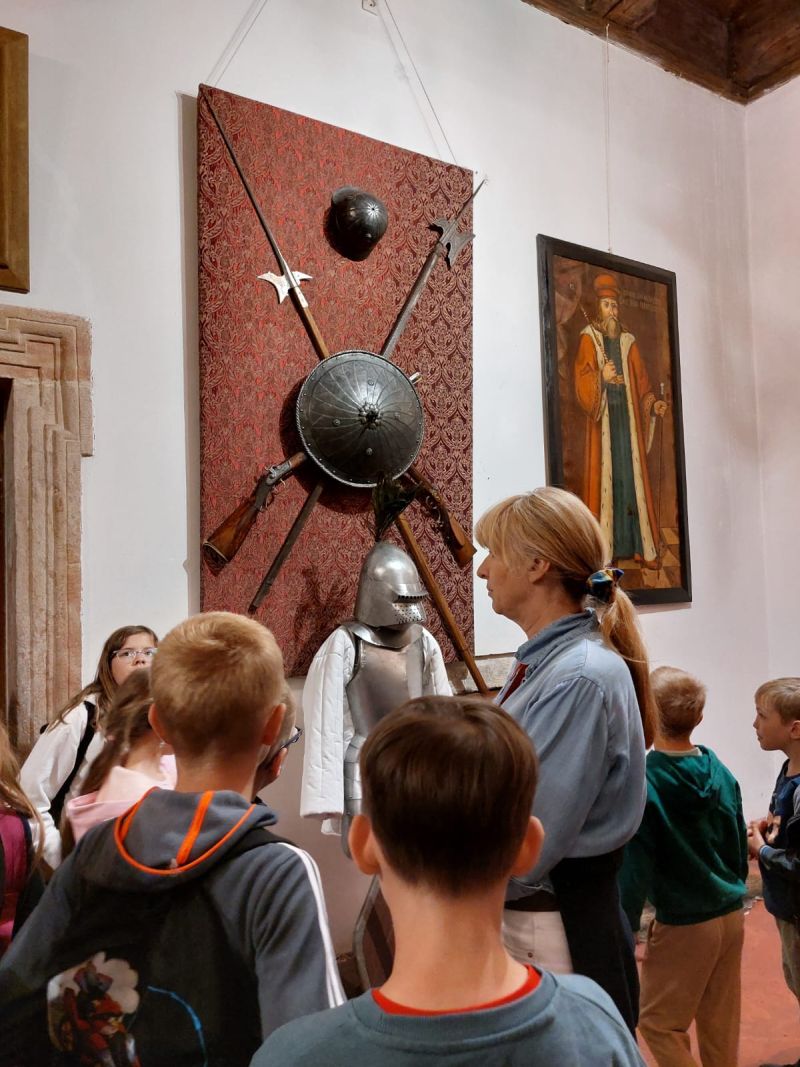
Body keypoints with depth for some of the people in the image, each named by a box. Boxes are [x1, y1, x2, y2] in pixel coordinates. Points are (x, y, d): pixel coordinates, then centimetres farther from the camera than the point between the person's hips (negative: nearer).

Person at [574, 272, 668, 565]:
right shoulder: (588, 339, 3)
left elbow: (642, 382, 12)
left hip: (628, 417, 4)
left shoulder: (628, 341, 15)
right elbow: (583, 382, -9)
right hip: (602, 419, -4)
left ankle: (639, 545, 4)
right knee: (604, 475, -6)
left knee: (631, 474, 2)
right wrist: (601, 377, -28)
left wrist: (653, 404, -4)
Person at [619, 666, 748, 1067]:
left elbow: (635, 869, -19)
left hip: (682, 925, -6)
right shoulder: (721, 774, -4)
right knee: (721, 1024, 19)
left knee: (658, 1022, 11)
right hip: (731, 916, 6)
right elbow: (740, 849, 7)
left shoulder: (643, 784, -23)